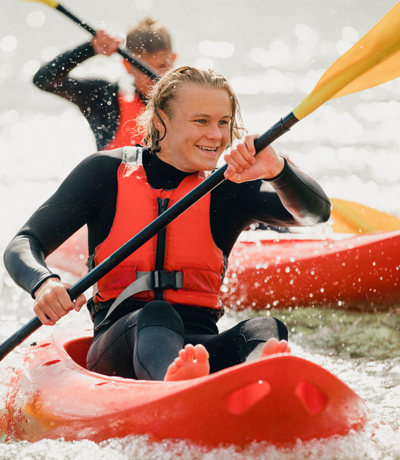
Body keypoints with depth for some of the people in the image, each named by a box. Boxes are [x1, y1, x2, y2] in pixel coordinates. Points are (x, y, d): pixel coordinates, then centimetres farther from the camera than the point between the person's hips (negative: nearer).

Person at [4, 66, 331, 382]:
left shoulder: (226, 189, 9)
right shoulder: (108, 173, 6)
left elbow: (316, 212, -6)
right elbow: (22, 246, 1)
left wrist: (276, 171, -28)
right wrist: (44, 283, -23)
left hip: (202, 346, 2)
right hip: (119, 345, -2)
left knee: (267, 330, -30)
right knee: (156, 315, -36)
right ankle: (175, 388, -73)